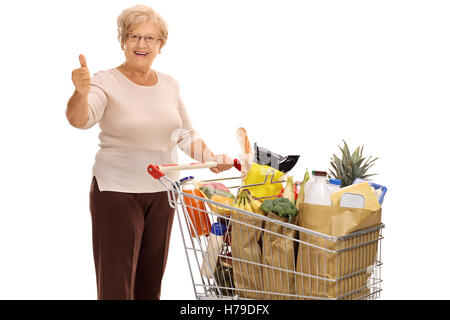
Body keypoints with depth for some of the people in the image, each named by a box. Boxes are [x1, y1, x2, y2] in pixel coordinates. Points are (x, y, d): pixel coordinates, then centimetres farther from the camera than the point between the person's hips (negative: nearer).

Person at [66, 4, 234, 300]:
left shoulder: (169, 85, 7)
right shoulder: (107, 82, -9)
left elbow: (186, 134, 13)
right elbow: (80, 120, -26)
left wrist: (210, 158, -4)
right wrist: (81, 92, -47)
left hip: (162, 192, 5)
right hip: (116, 192, -5)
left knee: (152, 280, 14)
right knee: (116, 284, -3)